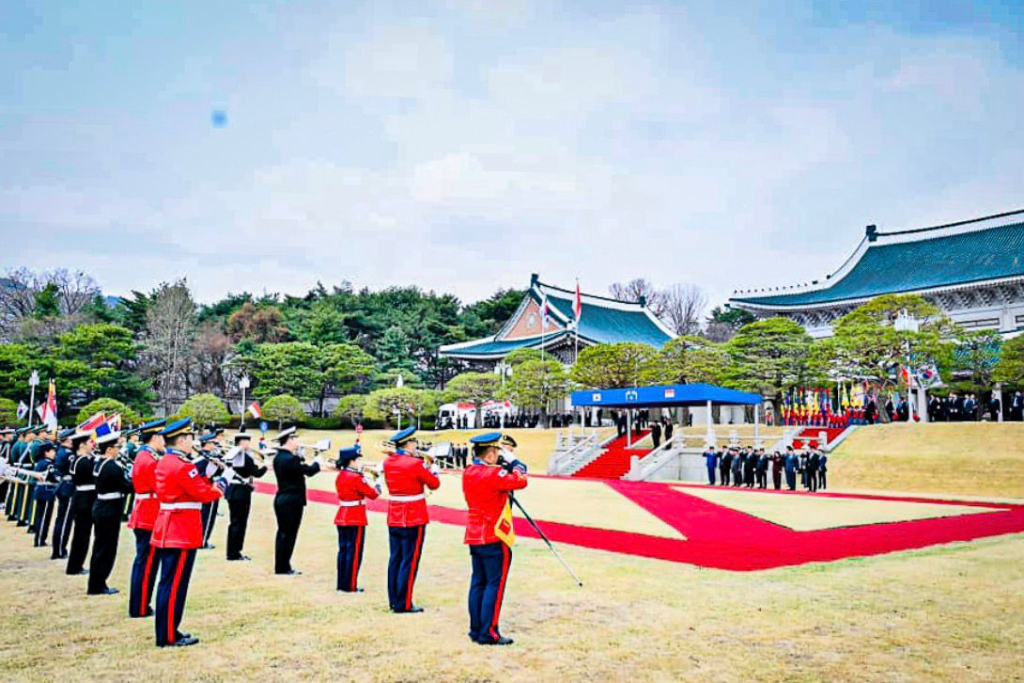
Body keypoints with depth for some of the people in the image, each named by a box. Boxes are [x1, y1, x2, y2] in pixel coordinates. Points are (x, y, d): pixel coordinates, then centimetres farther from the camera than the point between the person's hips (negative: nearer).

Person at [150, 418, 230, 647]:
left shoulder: (164, 462, 12)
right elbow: (205, 494, -18)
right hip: (182, 532, -10)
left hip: (167, 530, 10)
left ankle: (166, 631, 25)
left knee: (169, 582, 16)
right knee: (175, 584, -2)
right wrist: (225, 479, -6)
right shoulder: (182, 466, -19)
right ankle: (169, 637, 5)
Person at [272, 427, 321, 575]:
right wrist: (317, 462, 0)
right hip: (292, 501, -10)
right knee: (289, 534, -1)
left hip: (281, 499, 10)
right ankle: (283, 567, 6)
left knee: (283, 533, 15)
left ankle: (281, 566, 22)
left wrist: (299, 457, 4)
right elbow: (309, 471, -17)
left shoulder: (278, 457, 8)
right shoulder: (290, 459, -22)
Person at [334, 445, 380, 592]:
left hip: (341, 518, 9)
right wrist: (376, 481, 4)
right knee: (354, 552, -1)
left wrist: (364, 478, 6)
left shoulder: (340, 476, 7)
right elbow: (373, 494, -13)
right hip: (356, 520, -8)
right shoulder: (356, 477, -18)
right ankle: (350, 586, 3)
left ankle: (341, 584, 19)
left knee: (343, 550, 13)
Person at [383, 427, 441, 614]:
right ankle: (404, 604, 3)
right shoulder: (415, 463, -17)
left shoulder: (388, 462, 4)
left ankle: (393, 600, 21)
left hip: (393, 518, 7)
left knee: (395, 558, 13)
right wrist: (431, 468, 11)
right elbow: (434, 484, -7)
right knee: (409, 560, -1)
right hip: (413, 519, -7)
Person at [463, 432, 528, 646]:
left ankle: (476, 629, 20)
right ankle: (488, 633, 2)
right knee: (495, 584, -1)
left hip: (474, 537, 8)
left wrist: (504, 466, 6)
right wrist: (515, 462, -3)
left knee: (478, 582, 13)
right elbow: (521, 482, -18)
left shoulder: (468, 473, 7)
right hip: (494, 539, -8)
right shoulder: (493, 473, -19)